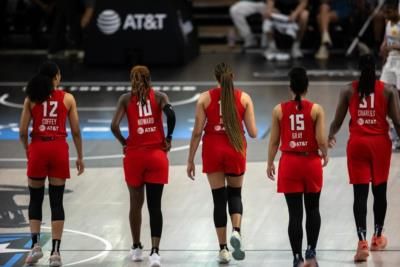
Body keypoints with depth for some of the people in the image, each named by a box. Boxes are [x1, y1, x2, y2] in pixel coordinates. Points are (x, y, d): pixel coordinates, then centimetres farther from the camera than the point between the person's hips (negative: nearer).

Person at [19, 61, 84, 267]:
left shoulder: (31, 98, 3)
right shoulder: (67, 99, 3)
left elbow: (23, 131, 0)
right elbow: (76, 131, 3)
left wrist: (27, 151, 16)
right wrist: (80, 157, 11)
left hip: (38, 149, 0)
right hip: (59, 149, 0)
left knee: (35, 199, 13)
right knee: (56, 202, 3)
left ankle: (35, 244, -1)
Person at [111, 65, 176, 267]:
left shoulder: (126, 99, 2)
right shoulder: (159, 97, 1)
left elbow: (114, 126, -10)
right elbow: (170, 114, -18)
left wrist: (124, 143, 6)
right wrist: (168, 138, -5)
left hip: (134, 155, 1)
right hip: (157, 155, -1)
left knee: (136, 203, 18)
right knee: (155, 206, -2)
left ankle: (136, 248, 29)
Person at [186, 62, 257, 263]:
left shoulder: (205, 98, -2)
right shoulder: (244, 98, -1)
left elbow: (197, 132, -4)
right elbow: (253, 133, -3)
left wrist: (191, 160, 3)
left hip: (213, 151, 0)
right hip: (235, 151, 0)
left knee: (219, 199, 7)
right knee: (235, 194, 18)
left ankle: (223, 249, 7)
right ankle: (236, 231, -10)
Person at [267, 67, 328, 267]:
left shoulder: (279, 110, -4)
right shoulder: (316, 110, -8)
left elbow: (274, 141, 1)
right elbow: (321, 140, -11)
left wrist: (270, 163, 14)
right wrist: (325, 155, 10)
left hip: (289, 163, 0)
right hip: (311, 162, 0)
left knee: (295, 214, 4)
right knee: (313, 210, 18)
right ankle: (311, 250, 8)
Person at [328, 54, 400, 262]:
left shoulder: (349, 91, -1)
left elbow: (337, 121, 3)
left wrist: (331, 136, 23)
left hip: (357, 144, 0)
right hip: (380, 143, 0)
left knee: (360, 194, -2)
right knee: (379, 191, 16)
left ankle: (362, 242, -15)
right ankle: (377, 238, 29)